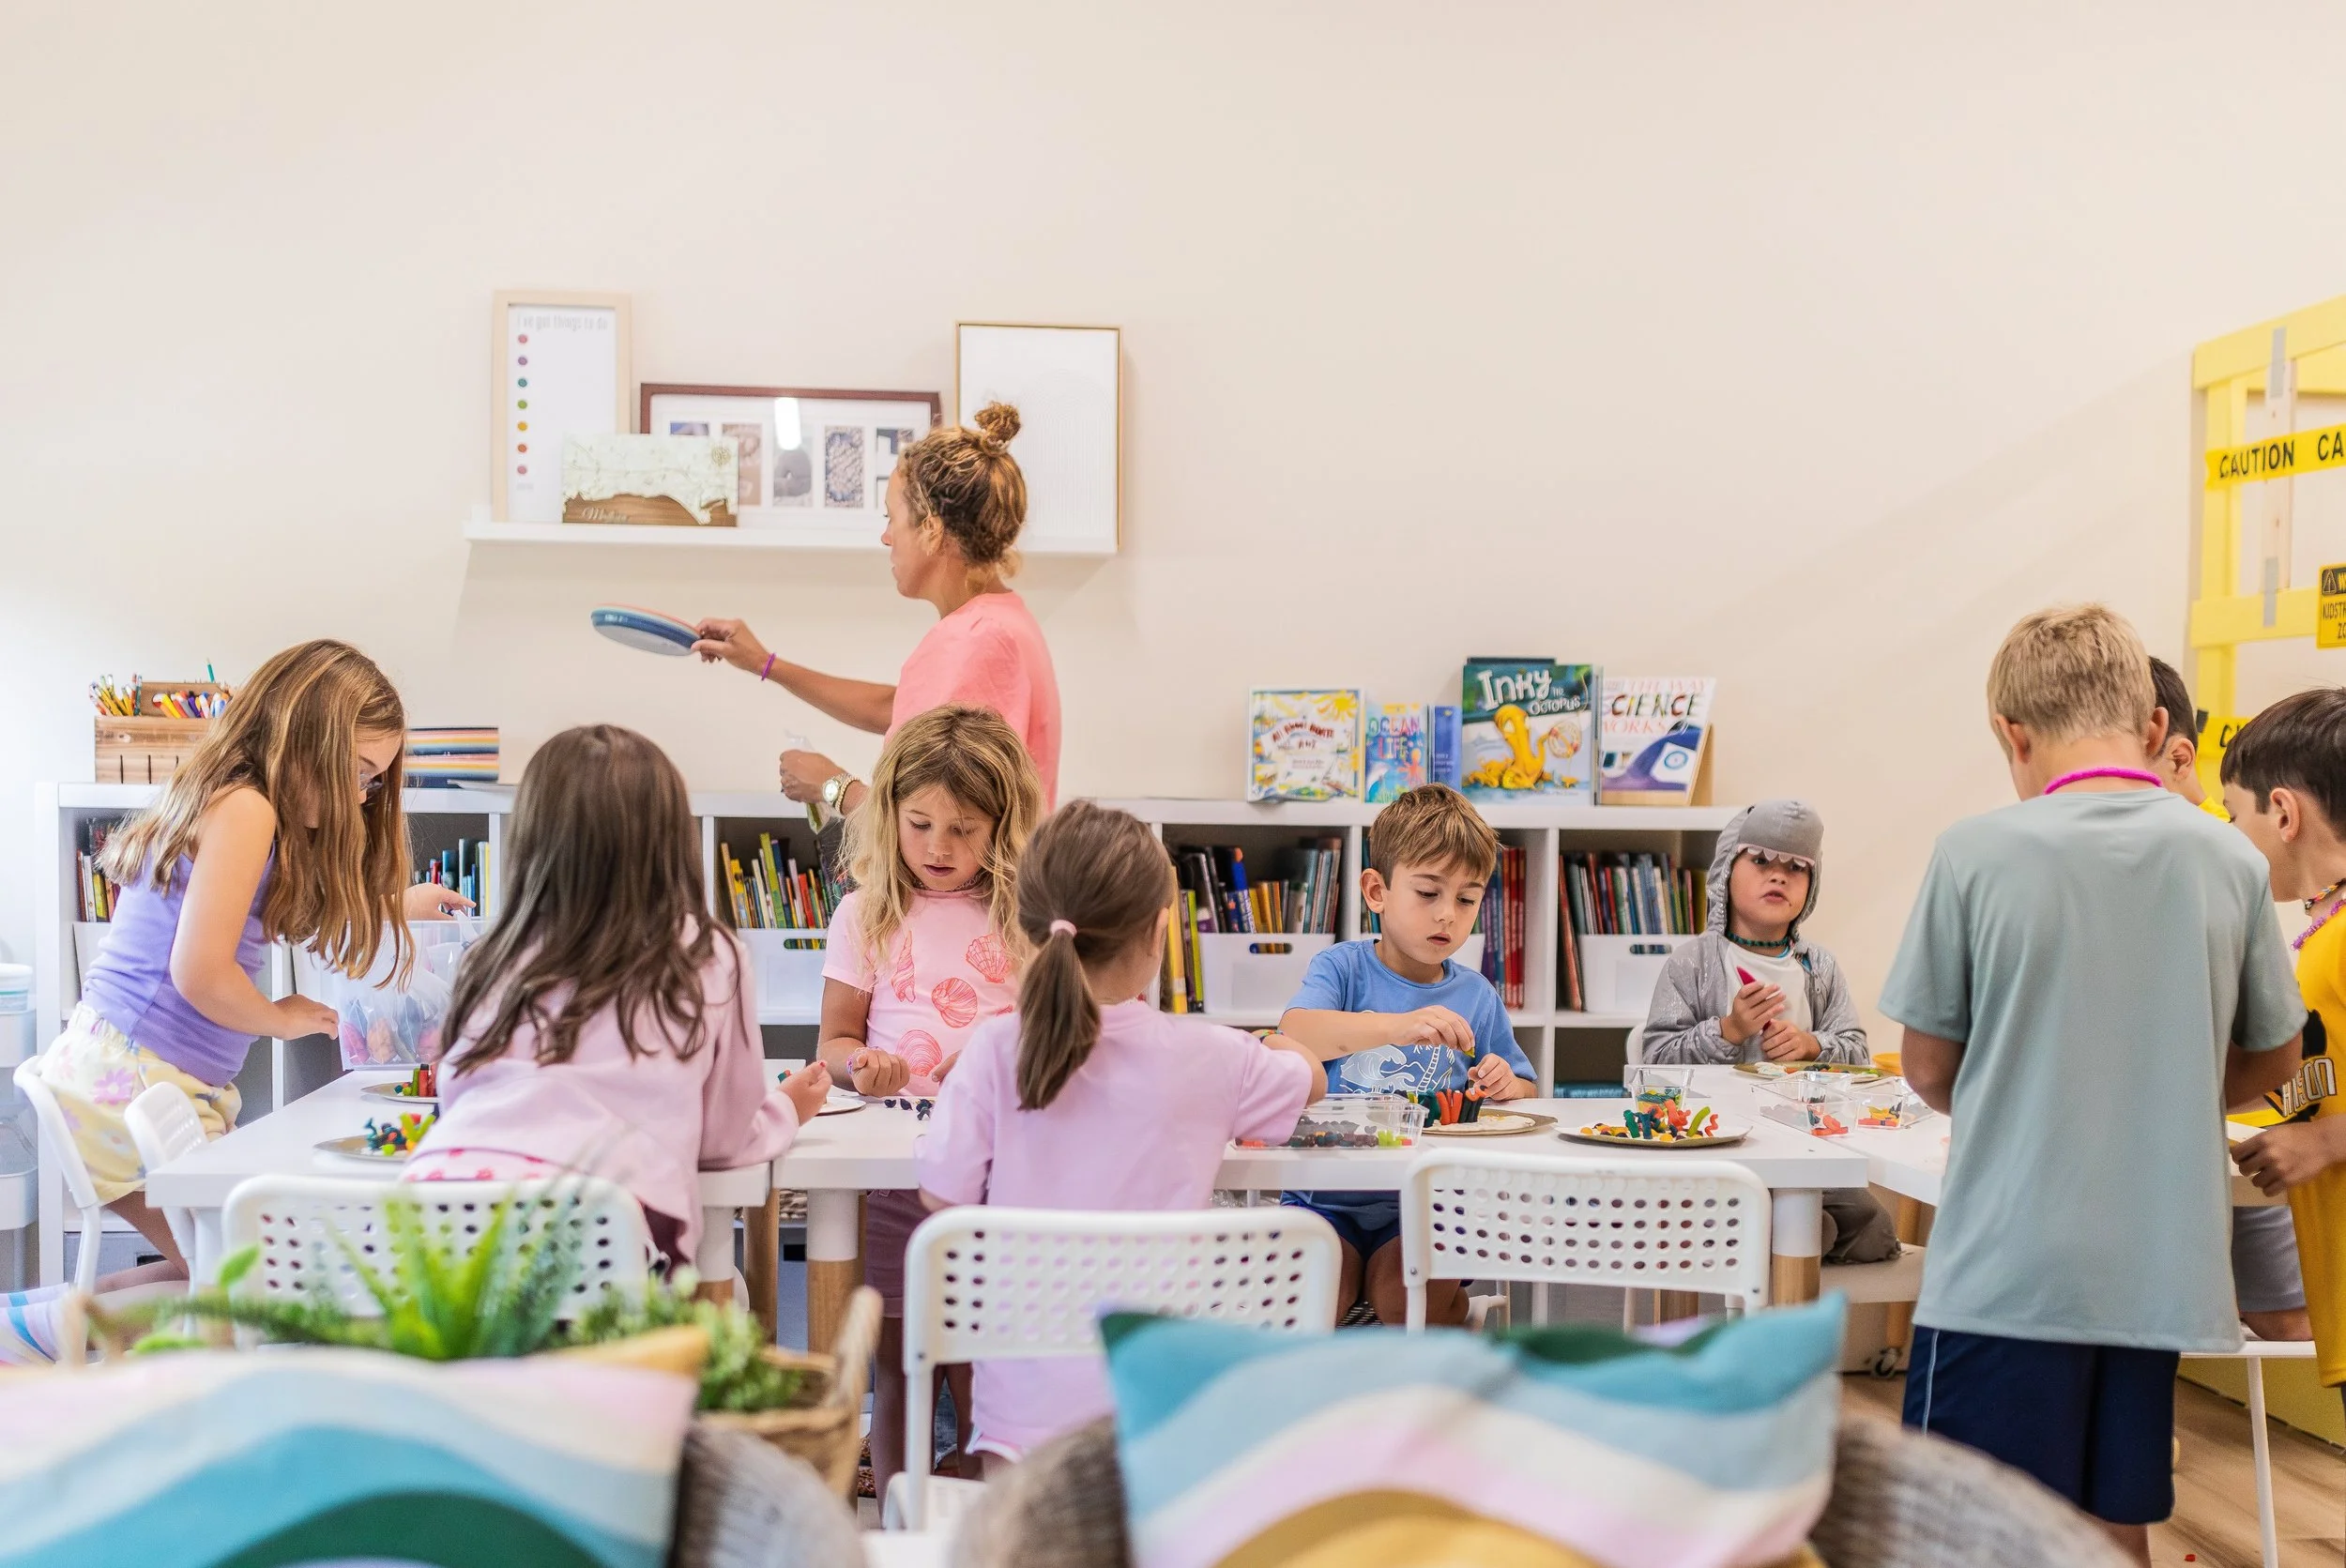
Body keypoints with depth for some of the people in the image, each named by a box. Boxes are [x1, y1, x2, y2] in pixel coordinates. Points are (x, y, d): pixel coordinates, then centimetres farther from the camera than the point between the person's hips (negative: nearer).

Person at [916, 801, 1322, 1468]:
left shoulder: (996, 1050, -9)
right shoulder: (1210, 1058, -7)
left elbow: (942, 1196, -1)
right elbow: (1310, 1076, 15)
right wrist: (1272, 1042, 38)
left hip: (1026, 1407, 1)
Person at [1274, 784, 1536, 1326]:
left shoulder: (1477, 996, 9)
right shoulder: (1342, 966, 0)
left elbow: (1527, 1094, 20)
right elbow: (1294, 1034, -21)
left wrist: (1506, 1086, -6)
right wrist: (1397, 1025, -34)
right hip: (1328, 1198, -1)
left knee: (1412, 1297, -25)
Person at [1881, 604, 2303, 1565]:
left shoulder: (1977, 854, -11)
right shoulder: (2229, 863, -1)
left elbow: (1929, 1068, -3)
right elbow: (2272, 1061, 11)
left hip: (2006, 1272, -4)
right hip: (2159, 1271, 4)